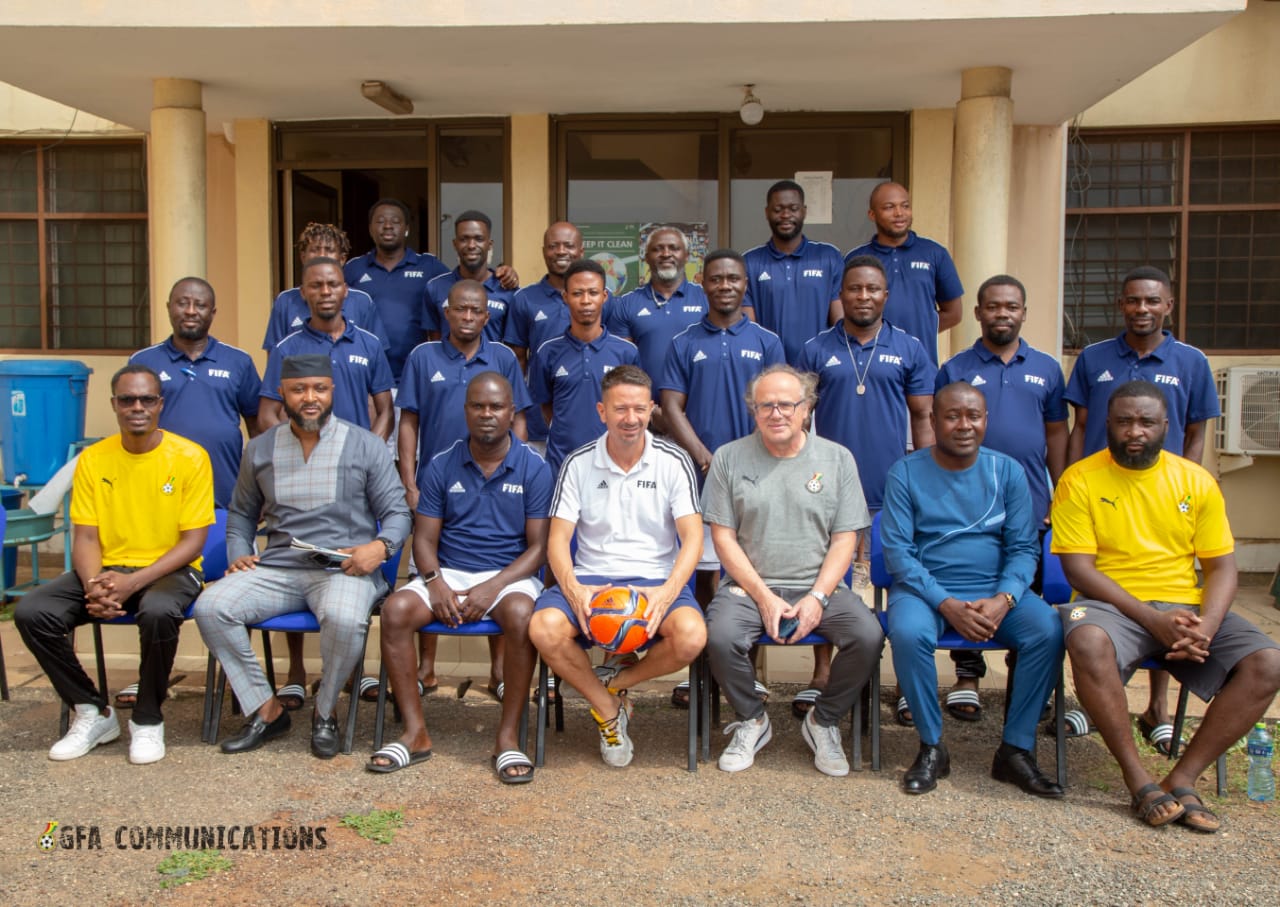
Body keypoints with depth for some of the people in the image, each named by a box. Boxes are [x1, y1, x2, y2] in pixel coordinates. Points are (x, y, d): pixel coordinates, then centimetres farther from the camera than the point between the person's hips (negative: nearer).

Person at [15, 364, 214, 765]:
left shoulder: (190, 457, -7)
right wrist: (94, 585, -19)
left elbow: (193, 541, -9)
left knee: (158, 611, -37)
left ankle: (147, 720, -11)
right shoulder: (92, 460, 4)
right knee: (31, 611, -20)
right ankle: (92, 712, 0)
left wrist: (134, 583, -21)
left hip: (170, 570, -4)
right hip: (107, 569, 4)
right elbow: (85, 538, 2)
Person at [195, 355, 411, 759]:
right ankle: (266, 710, -5)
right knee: (211, 607, -21)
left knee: (344, 619, -36)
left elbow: (396, 512, 3)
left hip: (344, 568, -3)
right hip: (278, 568, 4)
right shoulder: (260, 449, 13)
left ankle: (325, 713, -6)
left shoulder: (365, 446, 3)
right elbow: (241, 513, 23)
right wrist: (239, 554, 5)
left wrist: (380, 546, -17)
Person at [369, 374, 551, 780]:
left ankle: (509, 735, -22)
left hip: (509, 575, -2)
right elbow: (424, 539, 6)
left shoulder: (534, 468, 0)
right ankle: (415, 732, -14)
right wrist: (435, 583, -15)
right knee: (396, 609, -26)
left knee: (520, 615, -36)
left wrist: (493, 587, -17)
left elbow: (538, 546, -3)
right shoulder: (442, 466, 7)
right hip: (449, 573, 3)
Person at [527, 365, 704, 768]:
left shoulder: (674, 461, 2)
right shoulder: (578, 463, 5)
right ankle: (609, 710, -2)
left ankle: (614, 681, 0)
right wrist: (573, 589, -21)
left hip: (656, 580, 0)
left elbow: (692, 537, -5)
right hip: (591, 580, 1)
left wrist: (668, 592, -23)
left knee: (692, 637, -31)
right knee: (544, 629, -29)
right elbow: (558, 538, 0)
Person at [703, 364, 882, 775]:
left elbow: (845, 540, 4)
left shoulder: (837, 459, 7)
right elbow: (723, 537, 1)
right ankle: (752, 721, 2)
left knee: (868, 636, -25)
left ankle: (823, 722, 4)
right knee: (720, 637, -30)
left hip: (818, 585, 1)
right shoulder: (730, 458, 4)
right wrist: (763, 596, -10)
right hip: (749, 584, -1)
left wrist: (817, 597, -11)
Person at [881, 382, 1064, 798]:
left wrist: (1003, 599, -17)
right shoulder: (906, 473, -1)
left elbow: (1023, 547, 3)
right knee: (908, 633, -33)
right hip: (924, 588, -2)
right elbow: (897, 550, -7)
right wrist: (946, 604, -20)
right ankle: (931, 747, -12)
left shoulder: (1007, 471, 7)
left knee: (1048, 630, -25)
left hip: (995, 590, 2)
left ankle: (1016, 749, -10)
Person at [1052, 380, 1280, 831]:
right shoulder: (1080, 480, -3)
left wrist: (1205, 627, -14)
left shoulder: (1197, 481, 8)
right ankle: (1139, 780, -22)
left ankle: (1182, 779, -13)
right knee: (1087, 641, -37)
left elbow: (1222, 567, 6)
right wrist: (1153, 619, -18)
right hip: (1115, 606, -4)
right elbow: (1079, 569, -9)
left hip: (1187, 608, 4)